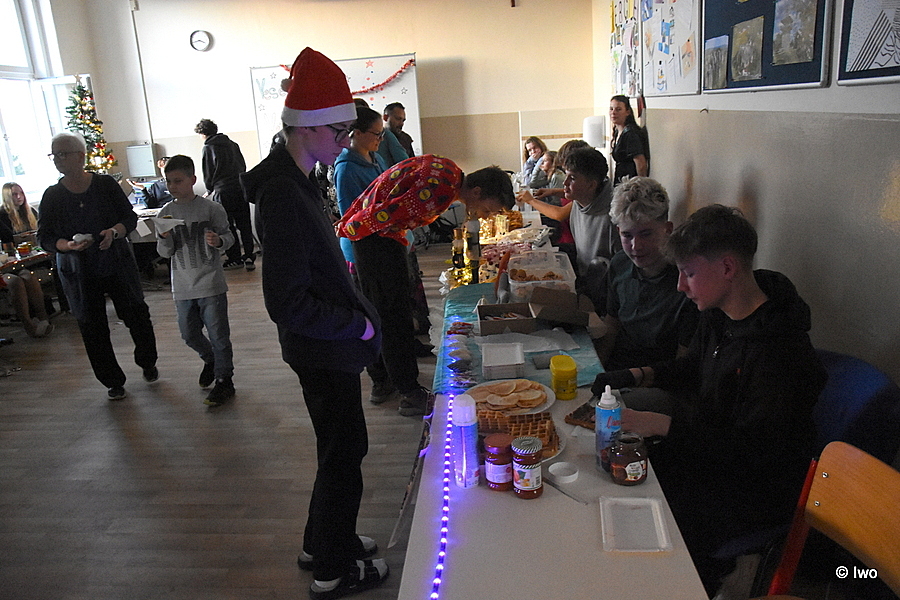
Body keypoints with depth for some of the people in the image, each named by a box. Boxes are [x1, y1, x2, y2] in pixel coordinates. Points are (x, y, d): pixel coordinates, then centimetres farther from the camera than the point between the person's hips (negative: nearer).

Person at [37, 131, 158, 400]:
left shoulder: (106, 184, -4)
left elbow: (130, 218, -1)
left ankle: (147, 363, 33)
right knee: (92, 328, 5)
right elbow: (44, 237, -1)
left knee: (136, 315, 6)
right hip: (78, 274, 1)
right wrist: (68, 245, -21)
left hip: (117, 264, -1)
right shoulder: (52, 196, -2)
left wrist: (114, 232, -21)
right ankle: (113, 381, 23)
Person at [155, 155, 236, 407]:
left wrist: (219, 241, -23)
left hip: (211, 284, -4)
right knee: (189, 334, 14)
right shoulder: (166, 213, 4)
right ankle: (210, 360, 43)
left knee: (218, 334, 0)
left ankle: (224, 381, 13)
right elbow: (165, 253, 5)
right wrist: (164, 237, -16)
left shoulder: (211, 208, -7)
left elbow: (229, 236, -1)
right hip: (183, 287, 4)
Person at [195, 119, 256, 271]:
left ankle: (235, 259, 11)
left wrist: (209, 189, 17)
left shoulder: (208, 147, -2)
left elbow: (208, 173, 0)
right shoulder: (232, 144, 12)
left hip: (223, 191, -4)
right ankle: (249, 257, 4)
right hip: (241, 188, 5)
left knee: (227, 226, 5)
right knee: (244, 224, 6)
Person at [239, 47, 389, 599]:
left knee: (338, 447, 22)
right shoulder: (284, 195, -25)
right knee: (345, 452, 7)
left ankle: (323, 543, 43)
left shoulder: (295, 179, 6)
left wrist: (355, 310, 9)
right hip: (323, 349, -9)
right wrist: (358, 324, -17)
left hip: (328, 345, 9)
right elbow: (289, 304, -28)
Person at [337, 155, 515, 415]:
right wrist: (347, 229, -9)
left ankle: (381, 383, 30)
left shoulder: (449, 171, 8)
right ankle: (411, 395, 5)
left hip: (364, 230, 10)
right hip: (377, 235, -10)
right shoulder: (442, 190, -25)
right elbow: (386, 214, -24)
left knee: (375, 312, 17)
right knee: (395, 318, -4)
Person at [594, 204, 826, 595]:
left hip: (756, 490, -8)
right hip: (708, 449, 8)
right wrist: (638, 376, -1)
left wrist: (663, 425, -30)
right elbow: (693, 369, 17)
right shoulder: (718, 314, -1)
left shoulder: (781, 350, -29)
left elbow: (755, 450, -27)